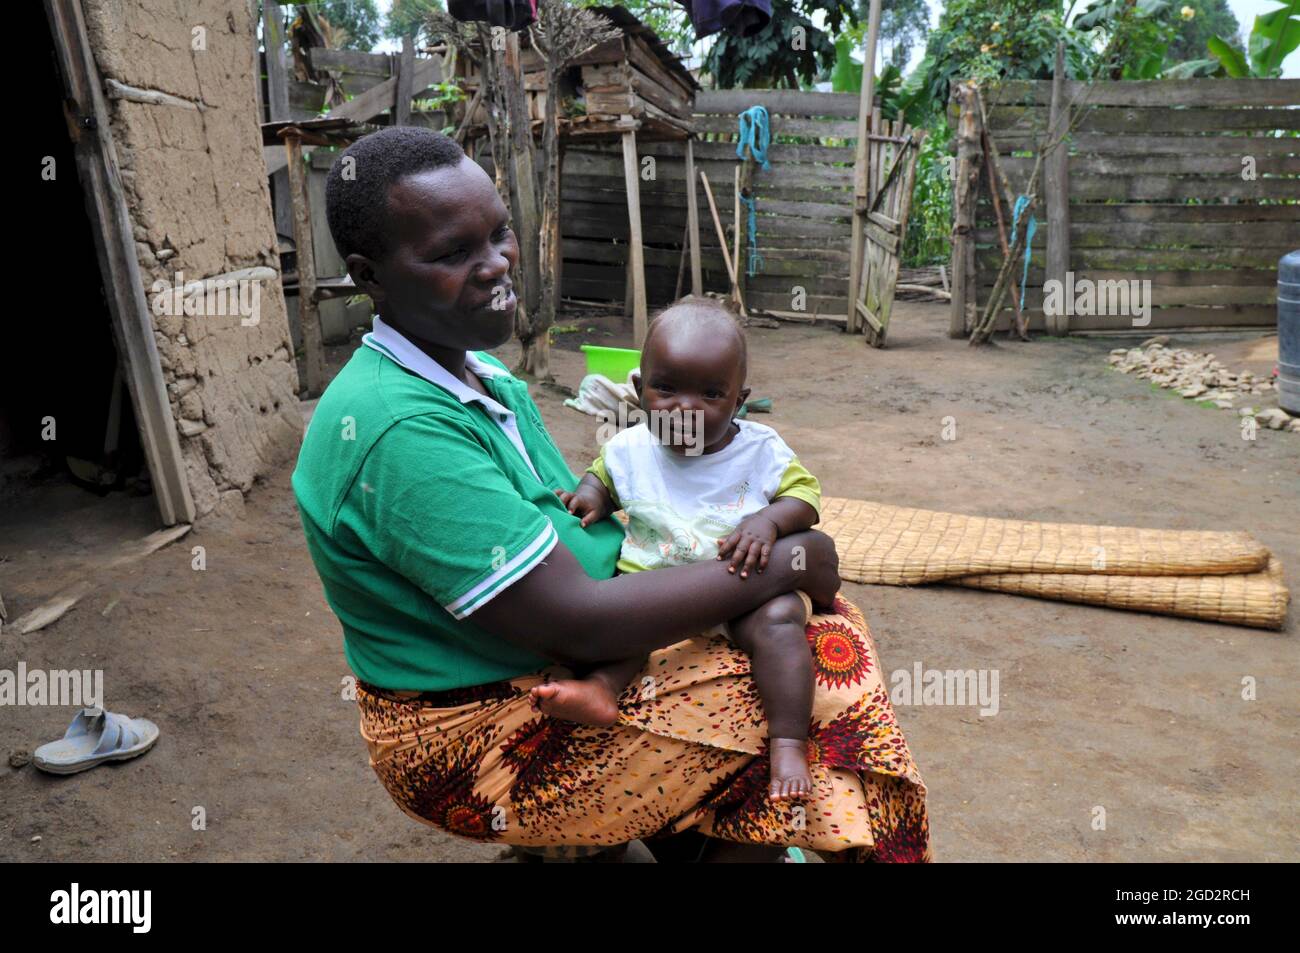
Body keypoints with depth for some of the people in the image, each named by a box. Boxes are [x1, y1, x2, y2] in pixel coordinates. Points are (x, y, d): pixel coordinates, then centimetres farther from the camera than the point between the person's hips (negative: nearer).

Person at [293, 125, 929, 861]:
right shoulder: (400, 428, -28)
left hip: (548, 659, 9)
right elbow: (579, 623, -29)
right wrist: (786, 564, -20)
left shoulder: (485, 376, 4)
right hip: (479, 744, -9)